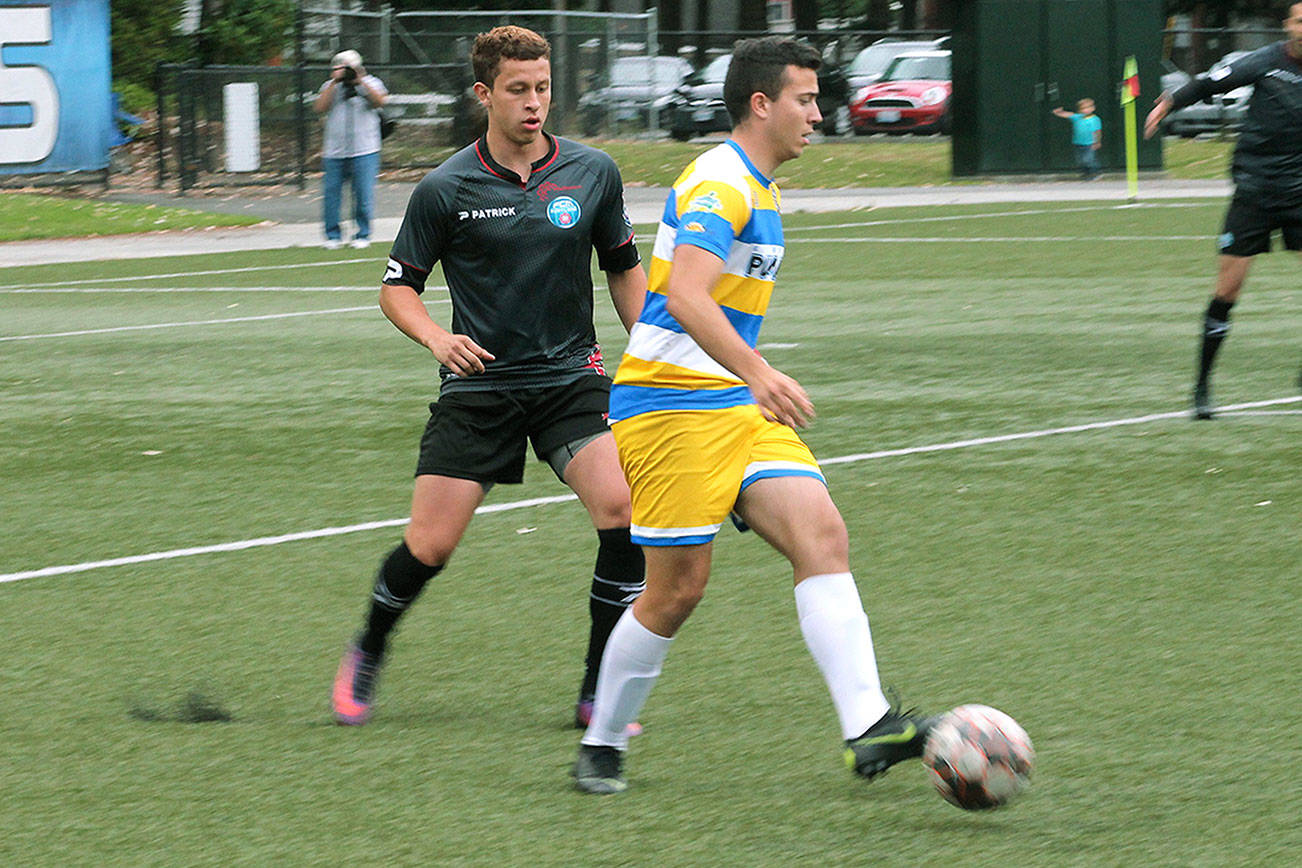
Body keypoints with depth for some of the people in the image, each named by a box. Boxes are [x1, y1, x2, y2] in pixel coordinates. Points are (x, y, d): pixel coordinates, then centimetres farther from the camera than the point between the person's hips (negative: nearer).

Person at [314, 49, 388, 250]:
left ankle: (362, 235, 9)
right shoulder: (330, 86, 12)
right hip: (334, 151, 2)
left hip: (364, 152, -2)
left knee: (364, 194, -3)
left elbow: (380, 101, -11)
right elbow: (320, 108, -4)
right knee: (331, 194, 0)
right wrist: (334, 83, -8)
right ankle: (333, 235, 11)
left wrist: (360, 82, -16)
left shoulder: (370, 83, 8)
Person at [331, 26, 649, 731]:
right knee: (429, 545, -7)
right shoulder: (446, 188, -5)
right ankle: (367, 654, 26)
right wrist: (436, 336, -17)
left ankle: (598, 693, -8)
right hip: (479, 382, -1)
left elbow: (624, 270, 15)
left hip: (570, 376, 1)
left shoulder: (592, 173, 1)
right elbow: (397, 287, 2)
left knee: (623, 509, -21)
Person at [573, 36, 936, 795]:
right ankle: (601, 749, 14)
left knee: (823, 534, -10)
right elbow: (685, 296, -30)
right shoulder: (719, 184, -15)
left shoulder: (756, 189, 18)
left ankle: (868, 726, -21)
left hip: (736, 409, 9)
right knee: (678, 588, -5)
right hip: (671, 406, -9)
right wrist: (759, 374, -42)